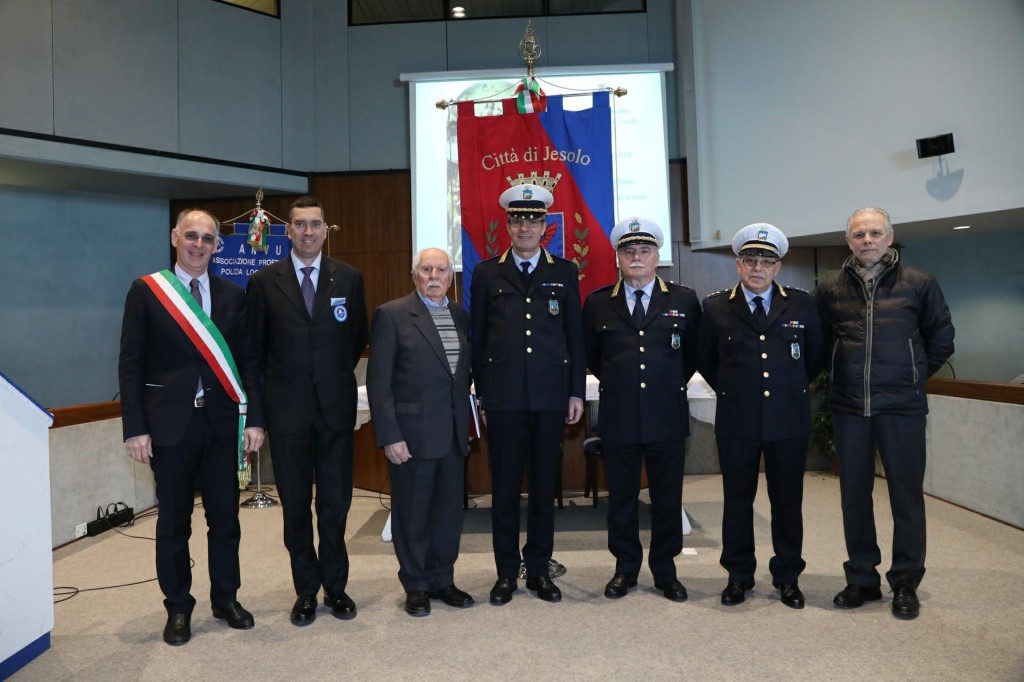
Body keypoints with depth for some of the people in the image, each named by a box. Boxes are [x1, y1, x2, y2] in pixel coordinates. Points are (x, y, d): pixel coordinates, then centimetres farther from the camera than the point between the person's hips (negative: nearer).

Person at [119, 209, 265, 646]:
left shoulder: (231, 295, 6)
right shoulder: (146, 290, -1)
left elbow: (247, 360, 5)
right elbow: (131, 364, -3)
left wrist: (254, 419, -1)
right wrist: (135, 428, -8)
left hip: (222, 421, 2)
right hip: (170, 423, -2)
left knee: (225, 518, 10)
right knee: (173, 522, 10)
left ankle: (226, 599, 29)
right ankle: (178, 608, 27)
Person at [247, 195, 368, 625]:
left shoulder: (349, 278, 4)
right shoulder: (264, 282, 1)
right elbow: (256, 345, 7)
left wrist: (338, 374, 10)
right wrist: (277, 383, 4)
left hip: (336, 406, 1)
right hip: (287, 408, 0)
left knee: (335, 502, 8)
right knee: (295, 504, 9)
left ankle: (335, 586, 24)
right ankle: (306, 590, 24)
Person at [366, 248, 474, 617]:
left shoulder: (460, 316, 9)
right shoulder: (392, 315, -6)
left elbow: (465, 372, 12)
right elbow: (378, 382, -9)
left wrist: (465, 423, 7)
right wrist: (389, 435, -13)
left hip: (453, 433, 5)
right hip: (412, 433, -4)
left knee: (449, 510, 12)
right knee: (412, 513, 8)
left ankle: (442, 579, 30)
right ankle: (415, 586, 26)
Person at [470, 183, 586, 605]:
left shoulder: (564, 272, 8)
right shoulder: (487, 273, 7)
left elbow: (575, 335, 7)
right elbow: (477, 337, 7)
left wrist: (577, 392, 3)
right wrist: (481, 392, 3)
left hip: (550, 395, 1)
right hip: (504, 396, 0)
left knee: (544, 484, 8)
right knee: (504, 486, 6)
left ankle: (539, 570, 23)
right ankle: (506, 572, 20)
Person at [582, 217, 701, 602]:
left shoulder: (684, 300, 4)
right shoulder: (598, 303, 4)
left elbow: (695, 353, 14)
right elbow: (589, 356, 17)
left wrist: (673, 381, 9)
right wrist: (616, 380, 10)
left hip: (668, 415, 0)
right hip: (618, 417, 0)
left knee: (667, 498, 9)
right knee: (621, 497, 10)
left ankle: (665, 571, 26)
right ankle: (625, 568, 26)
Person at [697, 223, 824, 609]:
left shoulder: (802, 305, 3)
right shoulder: (715, 307, 1)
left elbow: (815, 357, 13)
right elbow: (705, 360, 12)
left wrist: (792, 389, 13)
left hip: (789, 419, 1)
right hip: (736, 421, 0)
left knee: (788, 501, 10)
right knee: (737, 500, 9)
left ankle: (787, 577, 26)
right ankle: (739, 576, 24)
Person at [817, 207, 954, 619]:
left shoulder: (919, 284, -1)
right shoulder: (831, 289, 4)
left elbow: (941, 338, 8)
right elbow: (821, 342, 14)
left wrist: (914, 376, 7)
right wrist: (848, 375, 9)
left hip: (902, 407, -2)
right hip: (848, 407, 2)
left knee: (906, 493, 5)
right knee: (854, 493, 9)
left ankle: (905, 582, 20)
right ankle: (861, 579, 23)